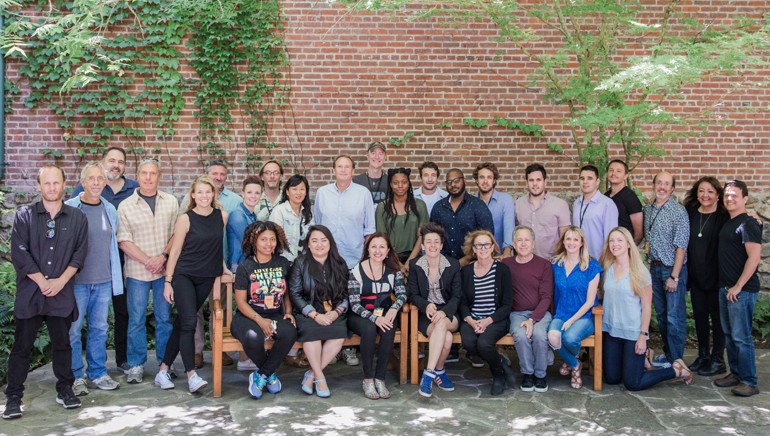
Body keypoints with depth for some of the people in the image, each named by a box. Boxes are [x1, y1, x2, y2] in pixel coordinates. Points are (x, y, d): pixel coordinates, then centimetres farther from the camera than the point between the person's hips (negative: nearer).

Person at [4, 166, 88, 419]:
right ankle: (14, 396, 12)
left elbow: (80, 253, 2)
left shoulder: (77, 218, 4)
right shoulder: (25, 216, 0)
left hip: (62, 292, 1)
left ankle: (65, 390, 23)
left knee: (62, 343, 10)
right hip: (29, 292, -1)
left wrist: (60, 281, -8)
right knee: (22, 345, 3)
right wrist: (42, 281, -10)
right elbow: (19, 253, -6)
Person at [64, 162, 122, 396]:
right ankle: (76, 377, 14)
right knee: (74, 330, 2)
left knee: (99, 328, 11)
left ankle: (98, 373, 22)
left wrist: (115, 275, 15)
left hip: (104, 280, 4)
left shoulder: (110, 210, 9)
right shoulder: (69, 208, -6)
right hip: (76, 280, -4)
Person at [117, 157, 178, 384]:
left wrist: (163, 256, -11)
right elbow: (124, 240, -4)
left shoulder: (171, 202, 6)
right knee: (136, 319, 4)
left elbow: (176, 234, 4)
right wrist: (147, 260, -13)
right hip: (136, 271, -1)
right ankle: (136, 365, 15)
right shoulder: (126, 206, 0)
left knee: (165, 318, 8)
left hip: (165, 270, 1)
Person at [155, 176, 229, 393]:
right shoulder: (185, 219, -8)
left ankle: (163, 370, 17)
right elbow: (175, 251, -4)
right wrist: (168, 281, -5)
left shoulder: (222, 216, 2)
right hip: (183, 276, -4)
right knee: (189, 322, -14)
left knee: (182, 323, 9)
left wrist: (223, 267, 23)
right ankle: (191, 375, -11)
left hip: (206, 278, 4)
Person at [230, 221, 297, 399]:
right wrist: (260, 320, -18)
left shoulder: (283, 264, 9)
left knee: (290, 332, -32)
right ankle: (270, 374, -4)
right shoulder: (245, 267, -1)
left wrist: (288, 312, -3)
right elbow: (241, 301, -4)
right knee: (253, 337, -38)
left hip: (275, 315, 3)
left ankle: (261, 376, -10)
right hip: (248, 316, -3)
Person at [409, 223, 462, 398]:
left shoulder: (453, 265, 1)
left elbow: (456, 296, -1)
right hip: (425, 314, -1)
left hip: (449, 314, 1)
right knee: (446, 337, -34)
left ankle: (429, 374, -24)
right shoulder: (415, 266, 2)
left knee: (442, 323, -37)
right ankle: (439, 371, -15)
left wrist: (444, 312, -21)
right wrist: (426, 305, -21)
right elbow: (414, 295, 3)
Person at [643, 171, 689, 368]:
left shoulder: (678, 211, -11)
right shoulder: (648, 209, 7)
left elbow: (681, 246, -14)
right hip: (655, 268, 6)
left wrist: (674, 276, -16)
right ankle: (667, 351, 27)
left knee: (675, 316, -1)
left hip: (673, 269, -6)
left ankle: (675, 359, 8)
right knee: (661, 314, 14)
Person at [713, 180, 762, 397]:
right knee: (729, 334, 14)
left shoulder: (748, 224, -12)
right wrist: (725, 286, 15)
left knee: (741, 337, -7)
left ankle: (749, 382, 0)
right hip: (725, 287, 9)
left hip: (742, 290, -9)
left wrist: (738, 286, -19)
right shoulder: (728, 223, 15)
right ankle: (735, 373, 24)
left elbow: (754, 257, -19)